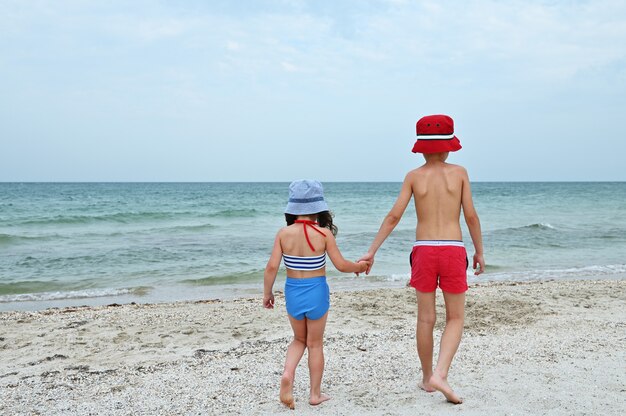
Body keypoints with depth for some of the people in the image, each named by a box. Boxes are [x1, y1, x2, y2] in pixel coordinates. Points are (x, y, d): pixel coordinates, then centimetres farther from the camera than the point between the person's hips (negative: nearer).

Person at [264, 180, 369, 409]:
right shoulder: (324, 233, -13)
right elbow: (341, 265, -9)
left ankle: (287, 374, 1)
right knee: (315, 344, 15)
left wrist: (267, 293, 5)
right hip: (316, 291, -2)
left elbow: (272, 267, -9)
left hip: (292, 291, 2)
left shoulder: (284, 233, -9)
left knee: (299, 340, 24)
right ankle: (315, 394, 24)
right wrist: (360, 266, 10)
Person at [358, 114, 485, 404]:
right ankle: (440, 374, -8)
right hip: (453, 251, -1)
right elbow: (471, 216, 1)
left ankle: (428, 378, 25)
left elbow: (394, 216, -2)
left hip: (424, 250, 1)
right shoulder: (459, 172, 3)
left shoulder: (414, 176, 4)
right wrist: (479, 251, 12)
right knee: (455, 318, 10)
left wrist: (371, 251, 1)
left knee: (426, 318, 13)